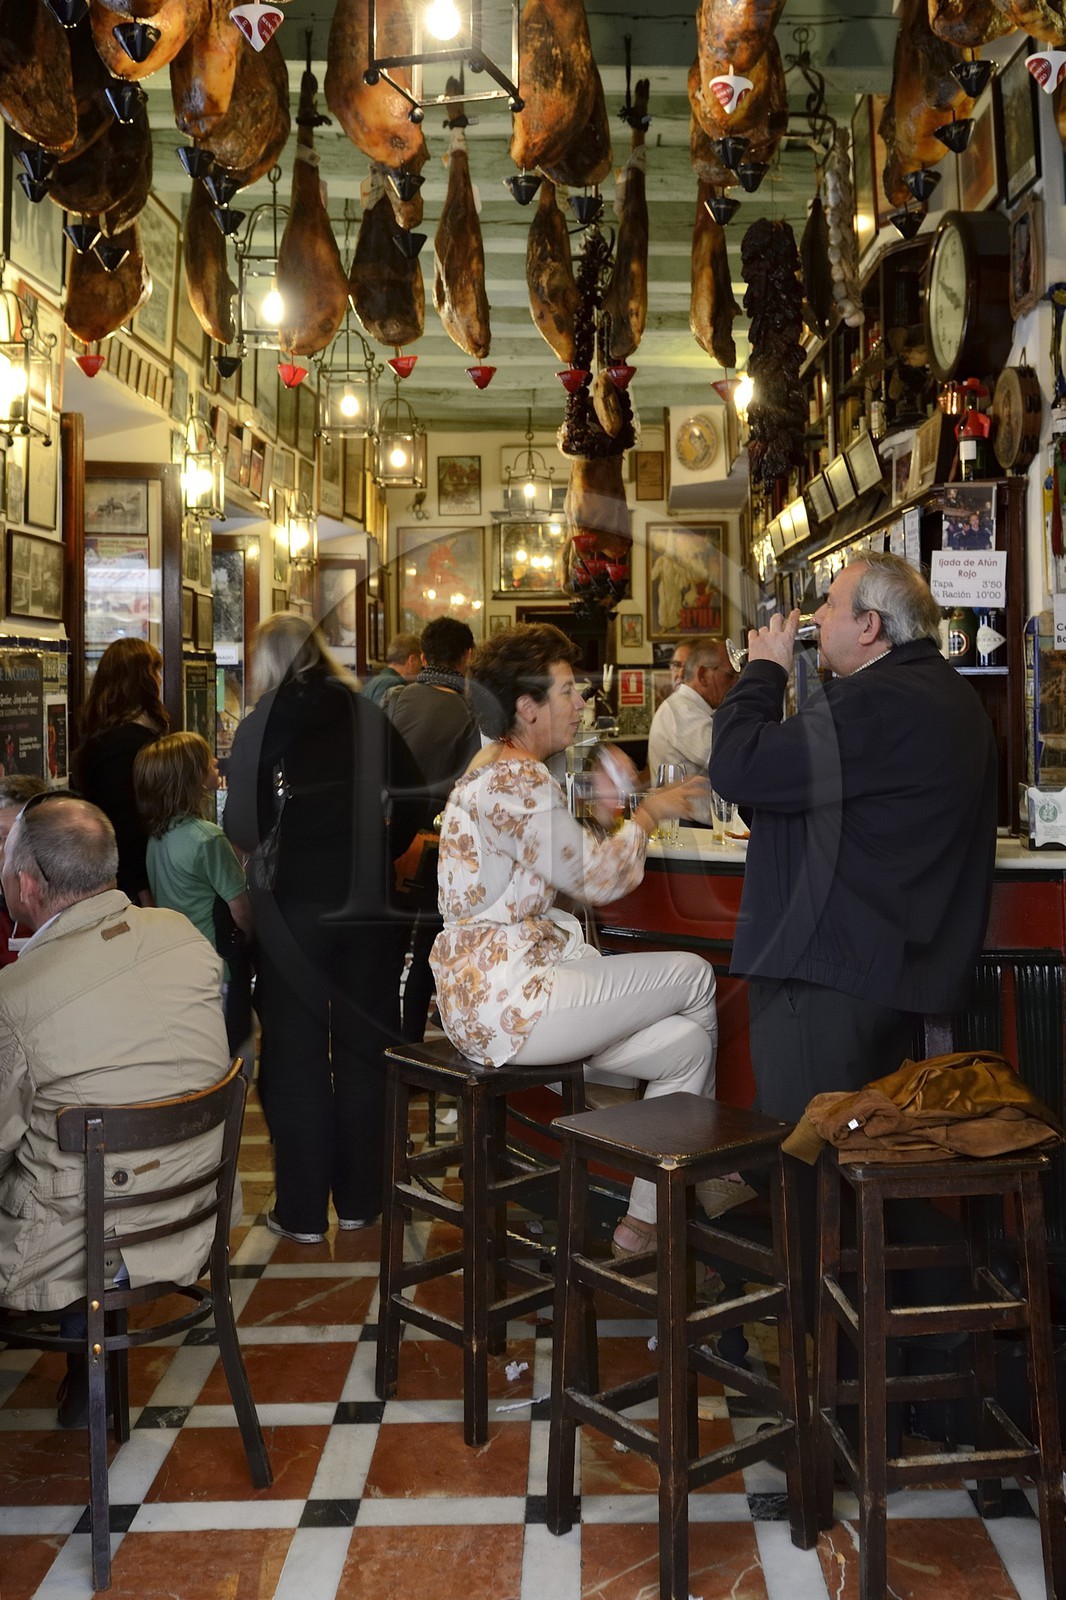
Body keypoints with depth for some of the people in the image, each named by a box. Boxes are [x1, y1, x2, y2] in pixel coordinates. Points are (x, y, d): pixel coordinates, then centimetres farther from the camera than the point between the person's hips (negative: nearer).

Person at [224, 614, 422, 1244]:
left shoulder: (266, 723, -5)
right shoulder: (368, 716, 4)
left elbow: (245, 822, -9)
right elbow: (413, 794, 4)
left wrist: (254, 864, 10)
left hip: (299, 901, -3)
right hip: (371, 900, 3)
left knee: (296, 1051, 7)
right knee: (363, 1048, 12)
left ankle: (303, 1210, 11)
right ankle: (360, 1199, 22)